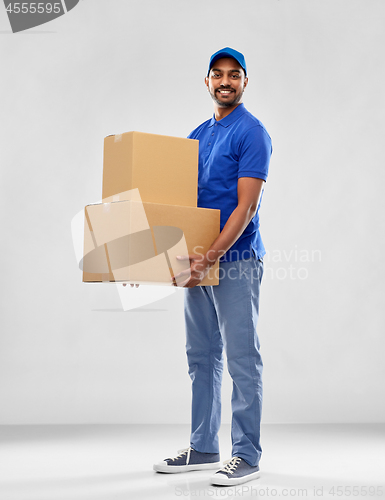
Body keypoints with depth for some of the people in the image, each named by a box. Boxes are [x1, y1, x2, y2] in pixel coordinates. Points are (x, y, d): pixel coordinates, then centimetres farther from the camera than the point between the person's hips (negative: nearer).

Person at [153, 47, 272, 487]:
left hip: (235, 258, -8)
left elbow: (245, 207, -17)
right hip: (200, 259, 8)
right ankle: (202, 448, 24)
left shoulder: (252, 133, -9)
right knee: (201, 358, 13)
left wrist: (211, 257, -25)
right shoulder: (198, 135, 16)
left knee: (242, 359, -2)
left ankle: (247, 454, 7)